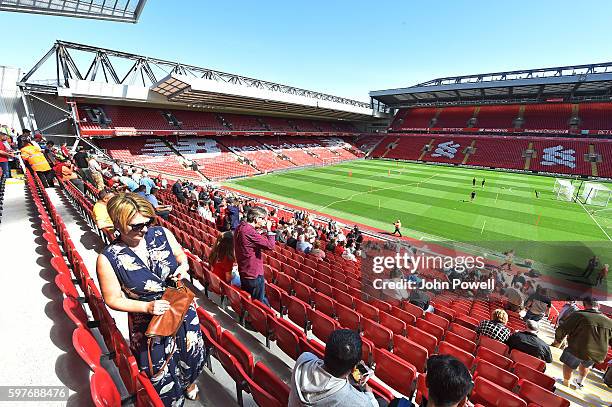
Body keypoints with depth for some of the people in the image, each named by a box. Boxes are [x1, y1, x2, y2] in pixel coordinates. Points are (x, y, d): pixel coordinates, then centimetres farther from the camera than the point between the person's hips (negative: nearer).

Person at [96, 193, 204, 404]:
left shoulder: (163, 234, -13)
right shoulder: (108, 259, -18)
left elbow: (180, 255, 5)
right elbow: (113, 299, -10)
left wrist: (184, 266, -16)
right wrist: (147, 307, -23)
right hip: (148, 325, -3)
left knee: (190, 355, 26)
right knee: (160, 374, 17)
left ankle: (189, 382, 61)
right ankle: (170, 401, 51)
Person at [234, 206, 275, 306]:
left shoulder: (240, 227, 3)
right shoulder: (249, 231, -27)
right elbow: (270, 246, -28)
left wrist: (258, 233, 2)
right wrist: (269, 230, -15)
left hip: (244, 272, 9)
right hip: (254, 274, -9)